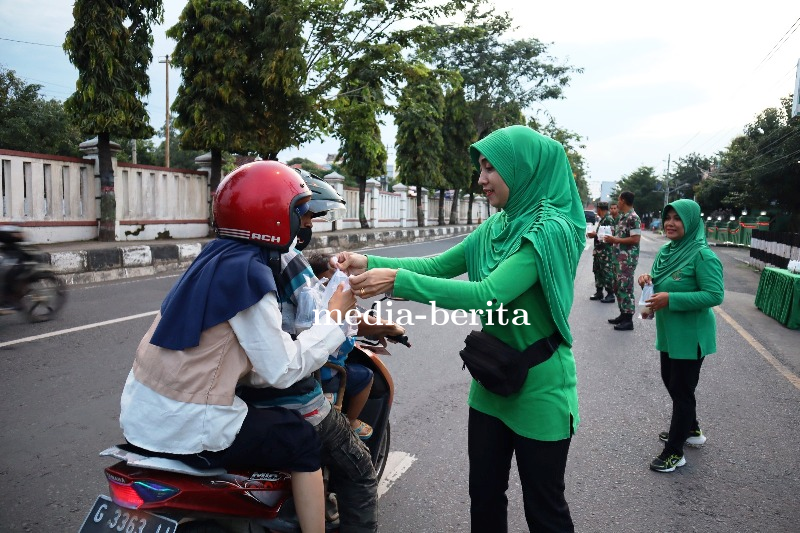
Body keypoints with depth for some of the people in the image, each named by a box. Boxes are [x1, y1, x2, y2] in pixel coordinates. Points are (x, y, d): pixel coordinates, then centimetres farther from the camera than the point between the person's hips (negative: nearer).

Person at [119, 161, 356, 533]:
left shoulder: (217, 256, 6)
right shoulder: (250, 272, -19)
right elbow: (283, 370, -16)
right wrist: (334, 316, -9)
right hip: (187, 429, -9)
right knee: (302, 439, 6)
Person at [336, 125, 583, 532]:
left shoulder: (551, 230, -21)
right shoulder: (494, 229, 4)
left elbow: (487, 294, -30)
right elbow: (437, 265, 4)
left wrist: (398, 281, -31)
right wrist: (369, 263, -8)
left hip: (539, 388, -7)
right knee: (484, 497, 20)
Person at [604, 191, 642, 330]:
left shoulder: (633, 217, -15)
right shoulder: (623, 216, 14)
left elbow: (635, 239, -22)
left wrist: (615, 240, -18)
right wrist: (612, 239, 5)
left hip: (628, 258, -10)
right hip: (619, 257, 10)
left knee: (625, 287, -6)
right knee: (618, 287, 14)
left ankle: (628, 320, 0)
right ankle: (623, 315, 23)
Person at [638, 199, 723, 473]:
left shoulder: (702, 256, -20)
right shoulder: (667, 251, 5)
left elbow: (715, 295, -25)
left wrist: (671, 299, -28)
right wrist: (649, 281, -7)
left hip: (690, 336, -9)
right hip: (669, 333, 9)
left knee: (682, 390, 3)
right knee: (671, 381, 22)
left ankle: (675, 452, 16)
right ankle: (691, 430, 44)